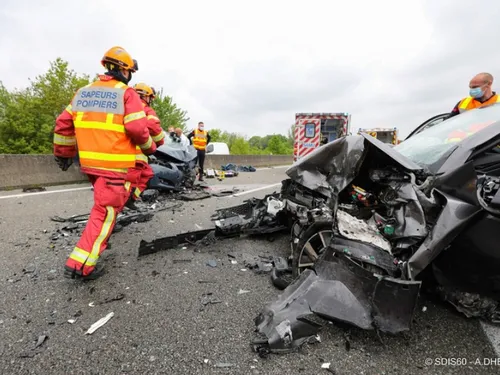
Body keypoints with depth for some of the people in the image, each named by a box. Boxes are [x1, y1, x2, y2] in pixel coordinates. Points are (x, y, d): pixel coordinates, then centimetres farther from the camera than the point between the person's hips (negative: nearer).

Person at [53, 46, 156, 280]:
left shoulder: (83, 92, 14)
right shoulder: (127, 93, -5)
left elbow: (64, 123, 14)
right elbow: (137, 128, -15)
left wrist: (63, 153, 24)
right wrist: (150, 147, 3)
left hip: (89, 162, 7)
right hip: (115, 163, -7)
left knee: (106, 201, 30)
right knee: (106, 210, -3)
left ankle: (105, 231, 45)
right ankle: (81, 264, -4)